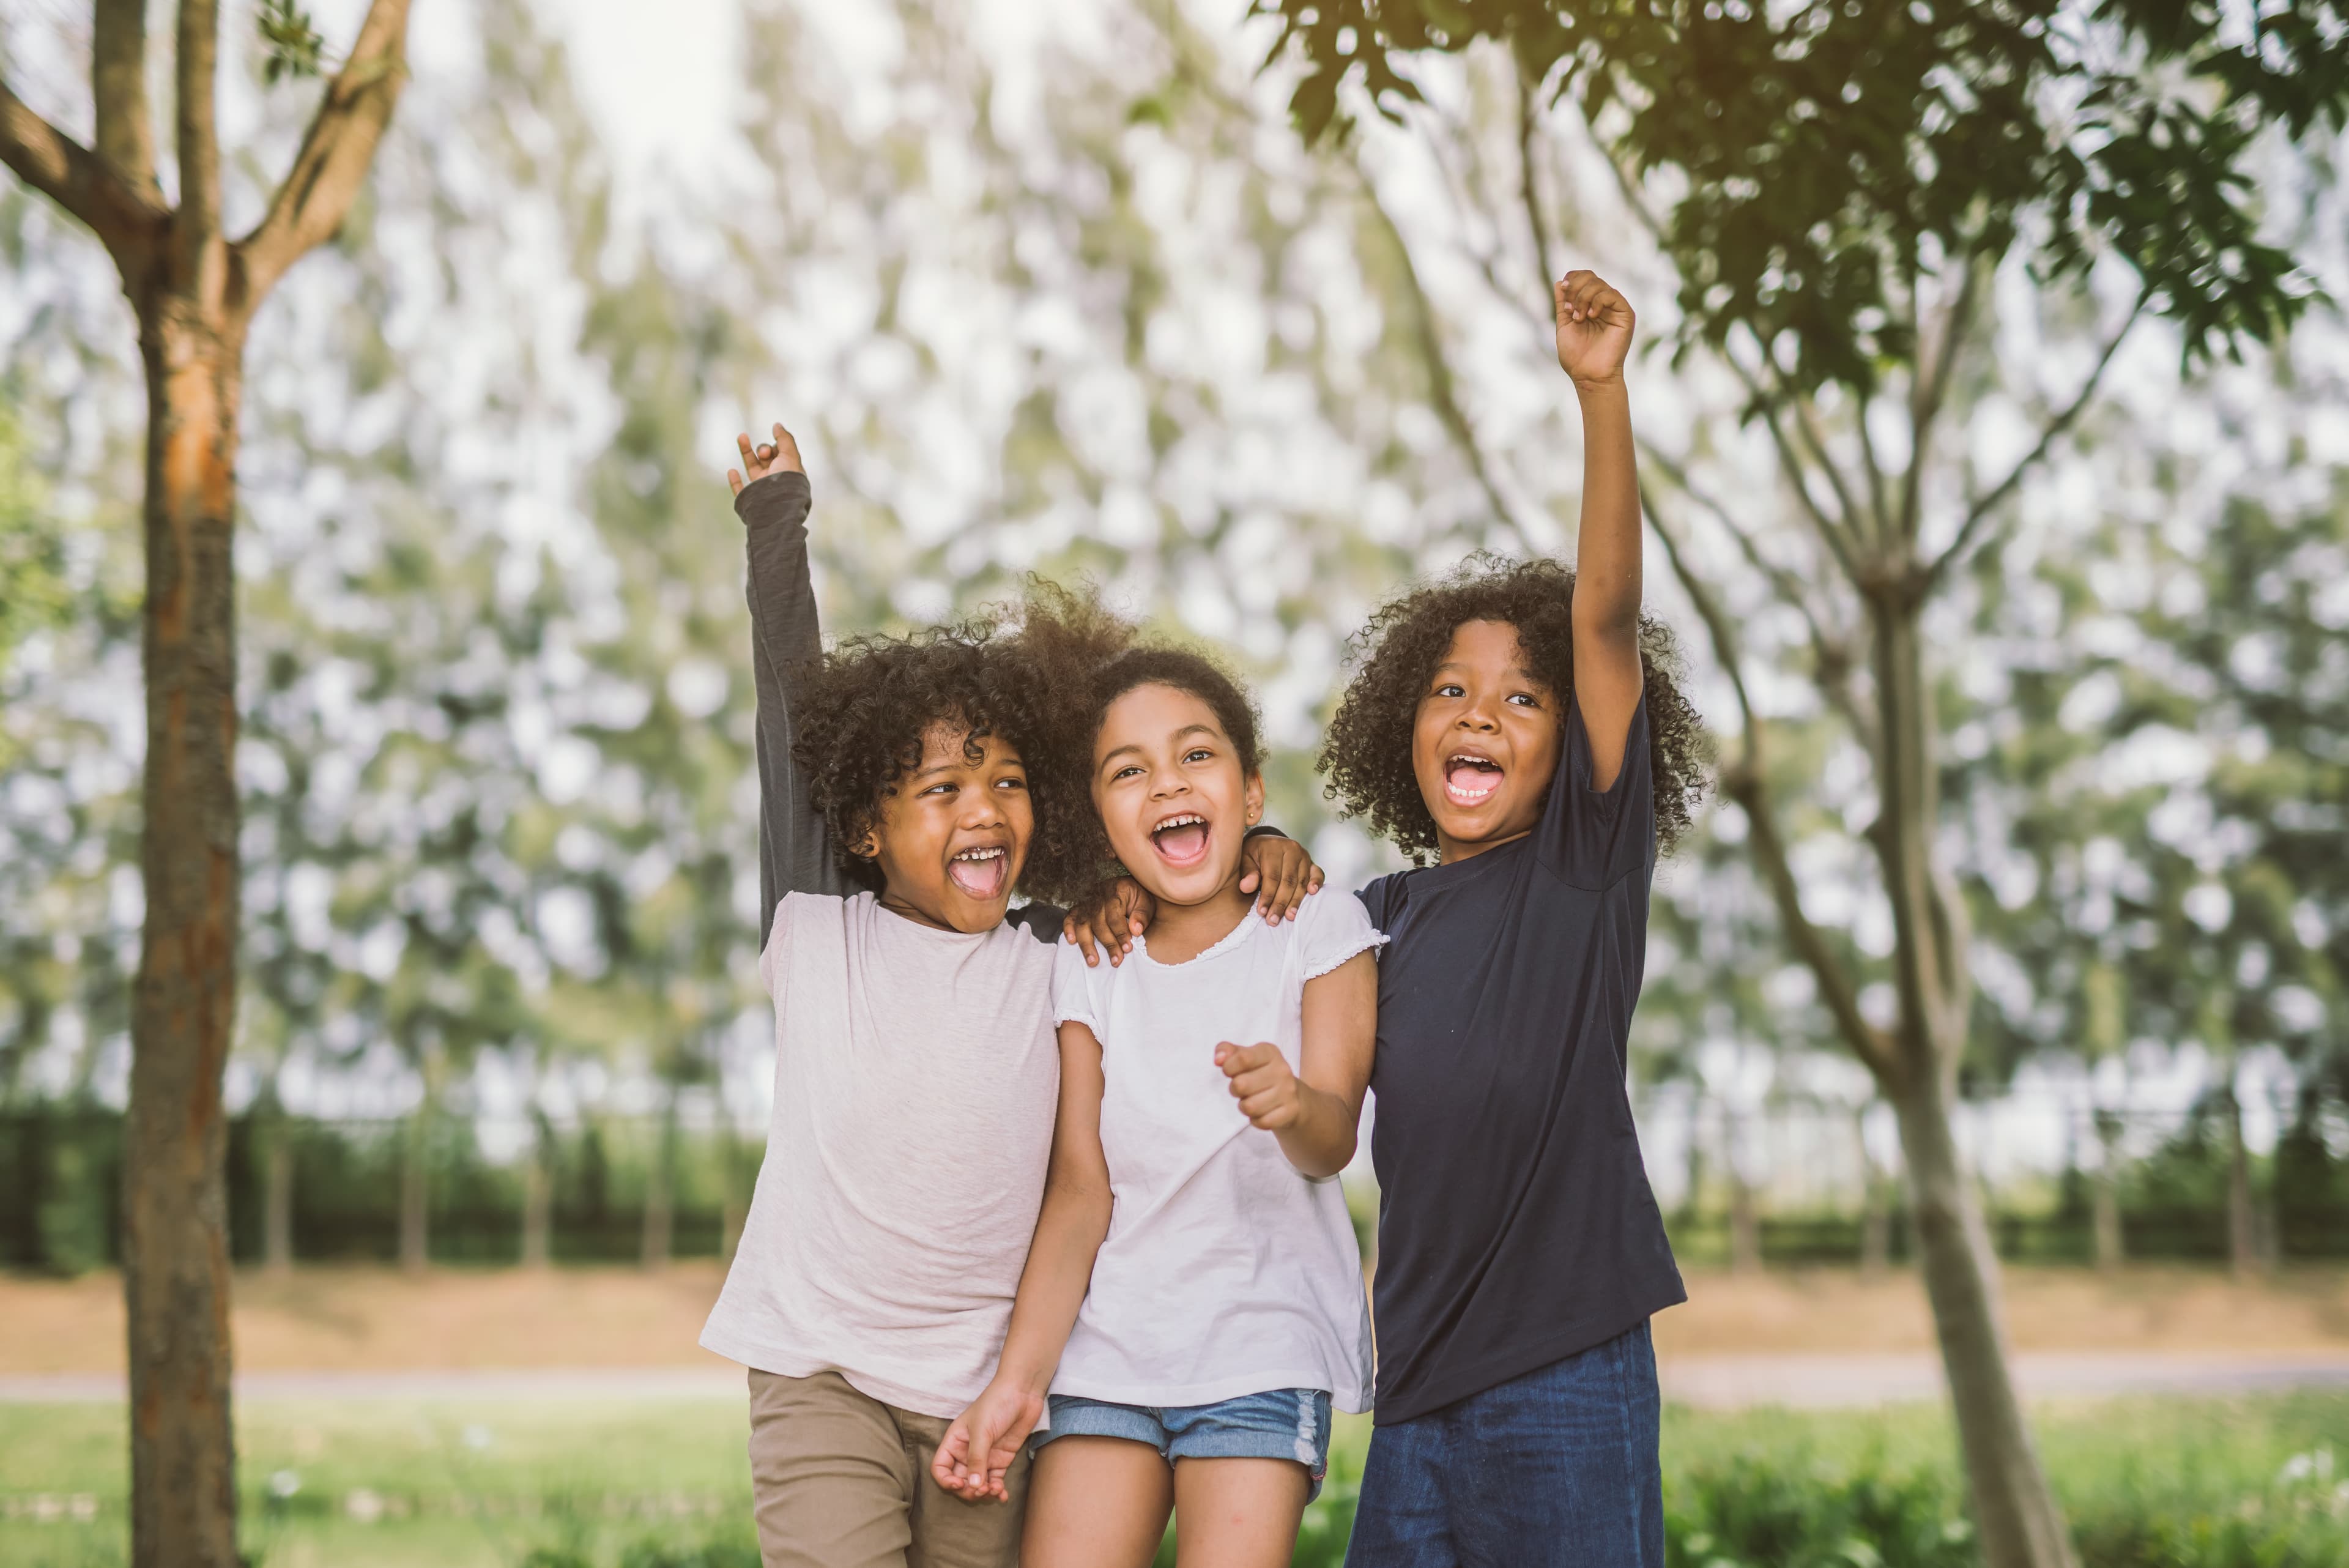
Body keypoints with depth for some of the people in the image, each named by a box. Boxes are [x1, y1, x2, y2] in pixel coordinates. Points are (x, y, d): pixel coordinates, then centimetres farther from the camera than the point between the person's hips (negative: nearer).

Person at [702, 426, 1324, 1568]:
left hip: (989, 1384, 2)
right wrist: (776, 516, 13)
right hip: (821, 1374, -2)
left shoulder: (1059, 958, 4)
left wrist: (1261, 851, -1)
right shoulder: (816, 934, 0)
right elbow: (787, 707, 6)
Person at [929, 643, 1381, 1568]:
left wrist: (1294, 1104, -37)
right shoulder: (1088, 969, 7)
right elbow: (1081, 1188, 2)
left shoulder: (1318, 933, 0)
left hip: (1265, 1345, -2)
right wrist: (1018, 1379, -9)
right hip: (1108, 1344, 3)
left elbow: (1334, 1141, -12)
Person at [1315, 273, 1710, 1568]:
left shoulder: (1588, 858, -1)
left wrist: (1601, 392, -21)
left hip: (1564, 1365, -5)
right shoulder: (1384, 913, 13)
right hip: (1419, 1381, 5)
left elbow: (1606, 613, -12)